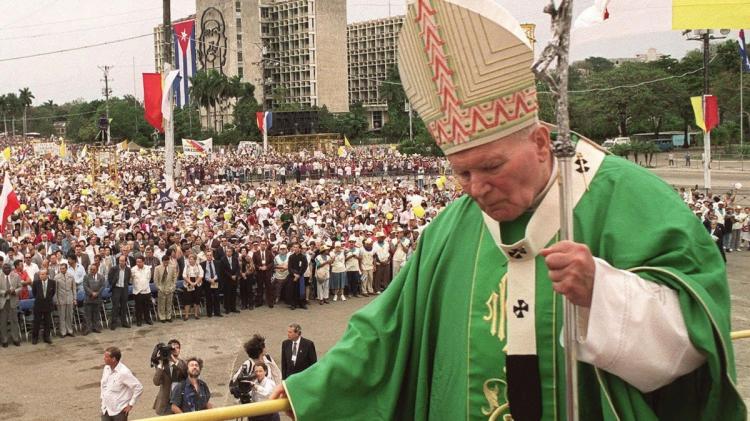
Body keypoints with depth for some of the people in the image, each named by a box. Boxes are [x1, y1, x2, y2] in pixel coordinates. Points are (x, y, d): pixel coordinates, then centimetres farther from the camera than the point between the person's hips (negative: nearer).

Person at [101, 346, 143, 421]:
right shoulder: (106, 368, 1)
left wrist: (131, 404, -15)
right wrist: (103, 398, 15)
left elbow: (139, 388, -20)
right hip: (106, 410, 7)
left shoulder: (124, 372, -22)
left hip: (119, 411, -7)